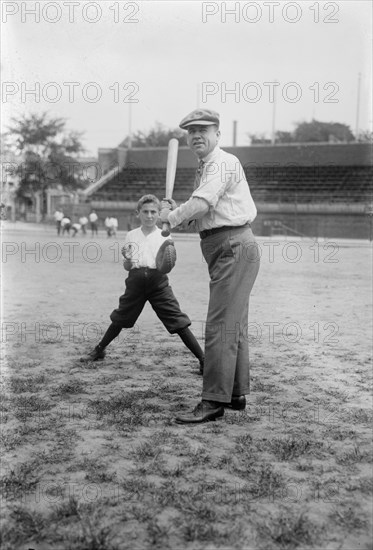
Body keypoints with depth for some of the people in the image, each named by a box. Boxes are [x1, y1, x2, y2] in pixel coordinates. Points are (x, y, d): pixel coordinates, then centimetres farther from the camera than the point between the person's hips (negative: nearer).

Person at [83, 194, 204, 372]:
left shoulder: (164, 236, 4)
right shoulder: (131, 236, 10)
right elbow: (127, 267, 11)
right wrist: (127, 259, -11)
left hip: (158, 280, -2)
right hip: (136, 279, 2)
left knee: (179, 322, -9)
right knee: (119, 319, 14)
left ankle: (203, 360, -4)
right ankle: (99, 351, 36)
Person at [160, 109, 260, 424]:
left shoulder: (223, 163, -11)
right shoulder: (205, 169, 21)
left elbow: (201, 204, -25)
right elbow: (203, 213, 19)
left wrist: (171, 216, -10)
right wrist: (176, 213, 2)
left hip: (234, 247, -11)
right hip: (228, 250, 11)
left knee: (221, 326, -11)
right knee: (233, 325, 15)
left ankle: (214, 401, -6)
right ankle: (236, 393, 24)